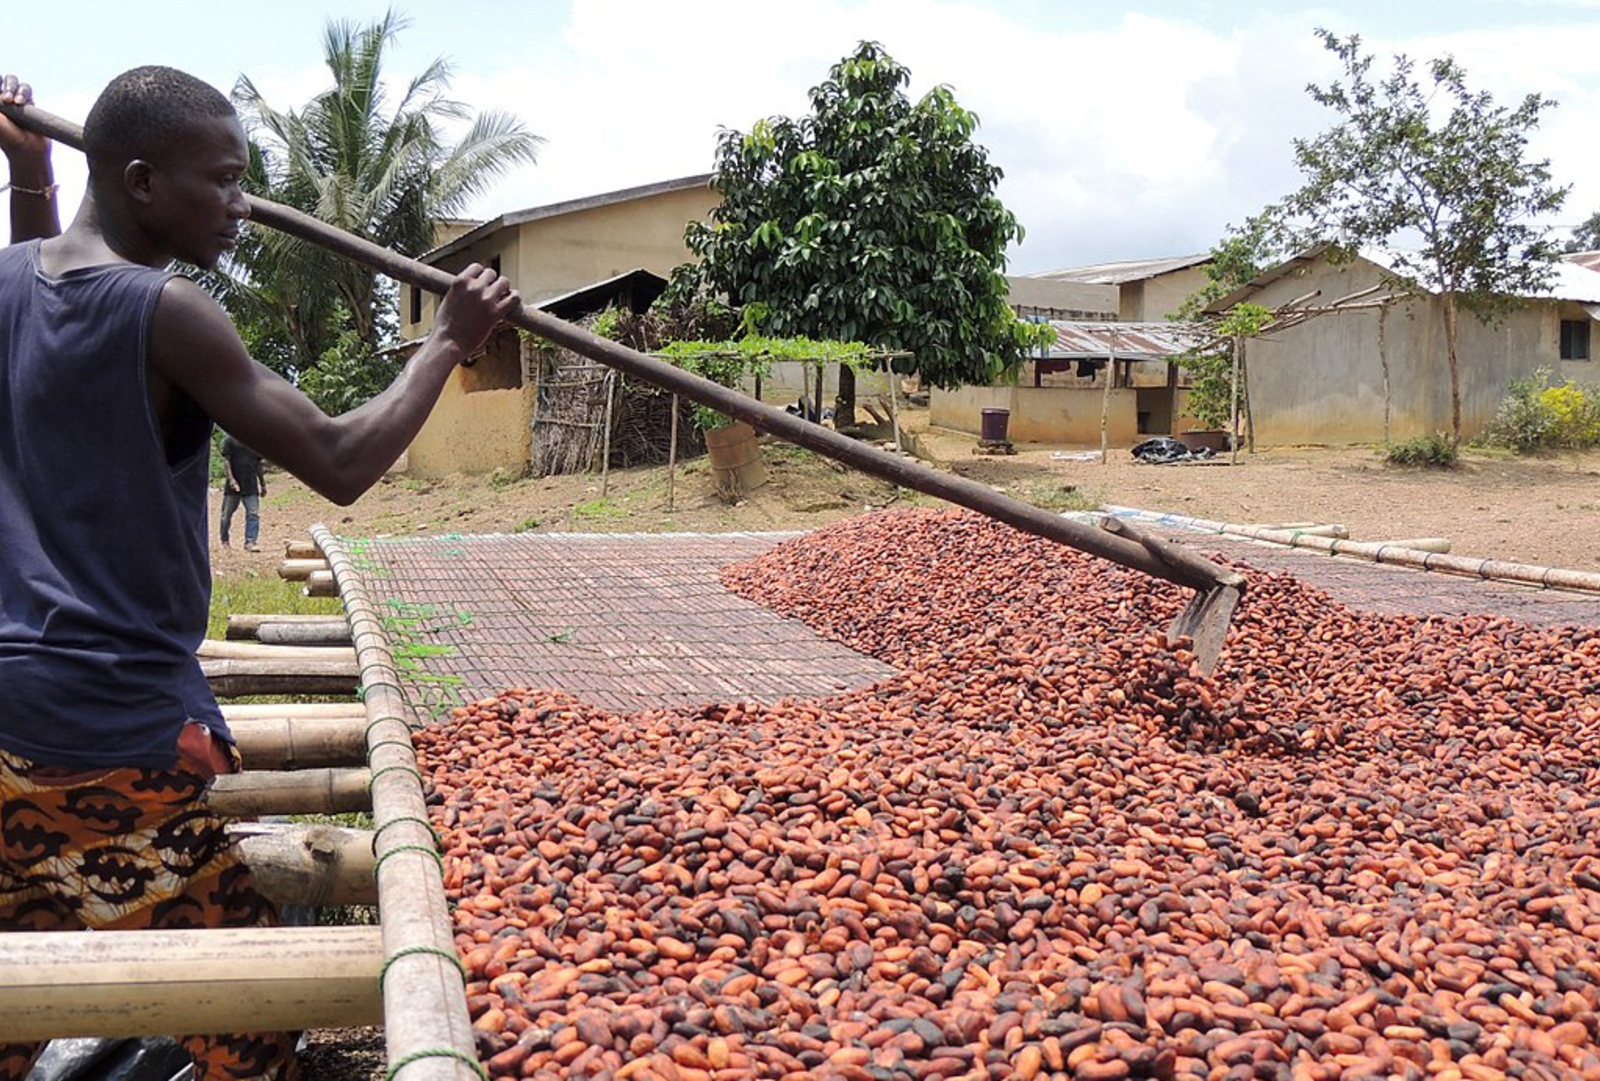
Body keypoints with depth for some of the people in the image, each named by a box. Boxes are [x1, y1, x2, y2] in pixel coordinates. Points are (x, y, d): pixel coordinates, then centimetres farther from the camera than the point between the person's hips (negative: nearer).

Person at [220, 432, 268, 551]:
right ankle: (224, 541, 22)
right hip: (233, 486, -3)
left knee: (253, 514, -7)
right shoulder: (229, 440, -1)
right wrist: (231, 479, -19)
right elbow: (226, 461, -8)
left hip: (251, 486, 3)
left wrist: (263, 484, 17)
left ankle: (250, 542, -7)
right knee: (227, 514, 8)